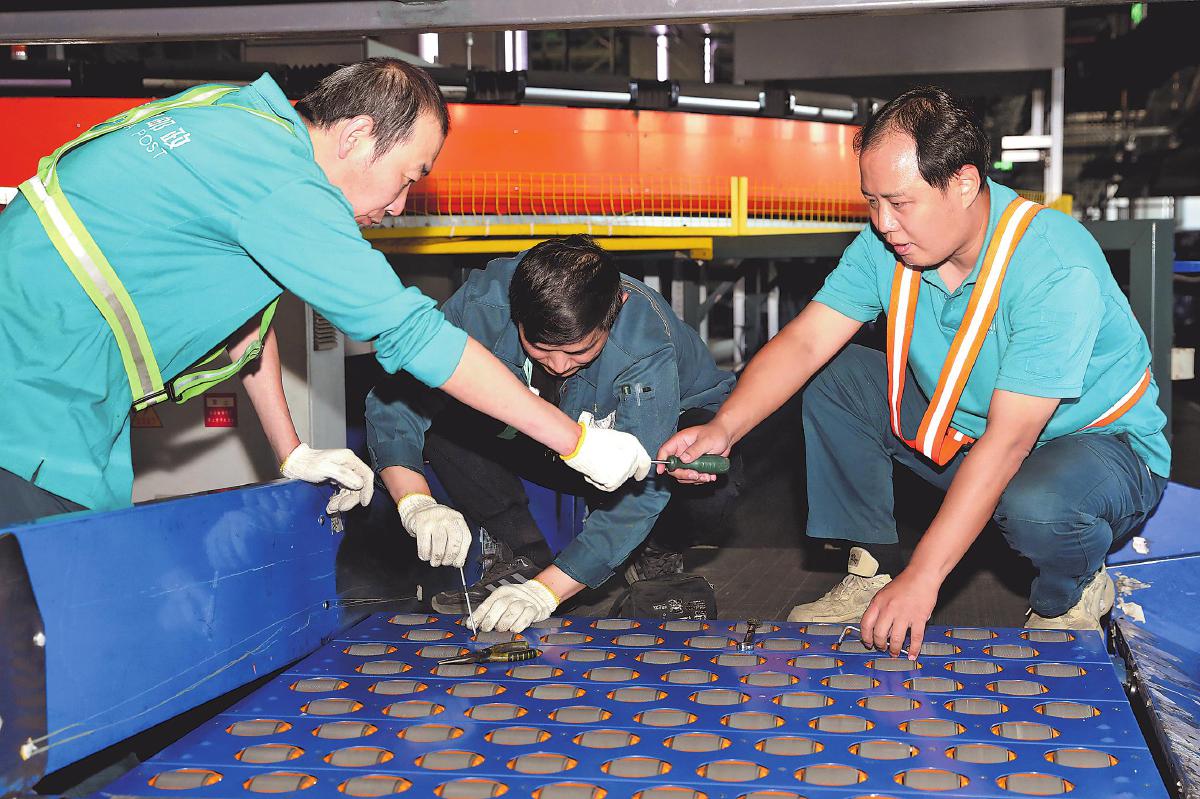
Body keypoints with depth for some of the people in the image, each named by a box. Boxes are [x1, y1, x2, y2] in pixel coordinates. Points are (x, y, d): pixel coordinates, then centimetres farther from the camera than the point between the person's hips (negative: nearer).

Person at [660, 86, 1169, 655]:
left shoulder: (1057, 270, -33)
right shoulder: (888, 243, -13)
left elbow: (1007, 441, -36)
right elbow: (805, 342, -15)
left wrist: (921, 578, -39)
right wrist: (724, 427, -34)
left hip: (1096, 440, -6)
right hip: (960, 427, 6)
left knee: (1036, 504, -39)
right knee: (833, 378, -8)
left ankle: (1073, 596, -2)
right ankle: (873, 568, 2)